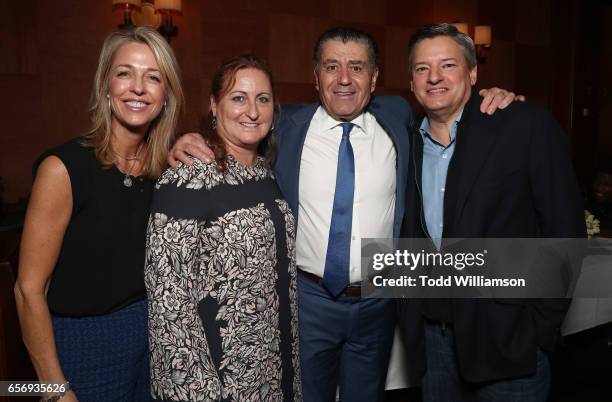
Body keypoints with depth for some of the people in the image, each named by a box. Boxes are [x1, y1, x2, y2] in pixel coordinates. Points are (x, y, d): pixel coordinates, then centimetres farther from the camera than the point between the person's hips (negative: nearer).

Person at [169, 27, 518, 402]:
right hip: (308, 298, -1)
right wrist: (189, 146, -17)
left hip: (377, 301, 2)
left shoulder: (398, 118, -1)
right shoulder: (287, 125, -7)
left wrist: (494, 102, -2)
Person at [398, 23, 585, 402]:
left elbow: (565, 230, -10)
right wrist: (413, 309, 4)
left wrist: (540, 325, -11)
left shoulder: (528, 126, -10)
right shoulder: (408, 141, 5)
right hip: (433, 336, 5)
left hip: (508, 339, -4)